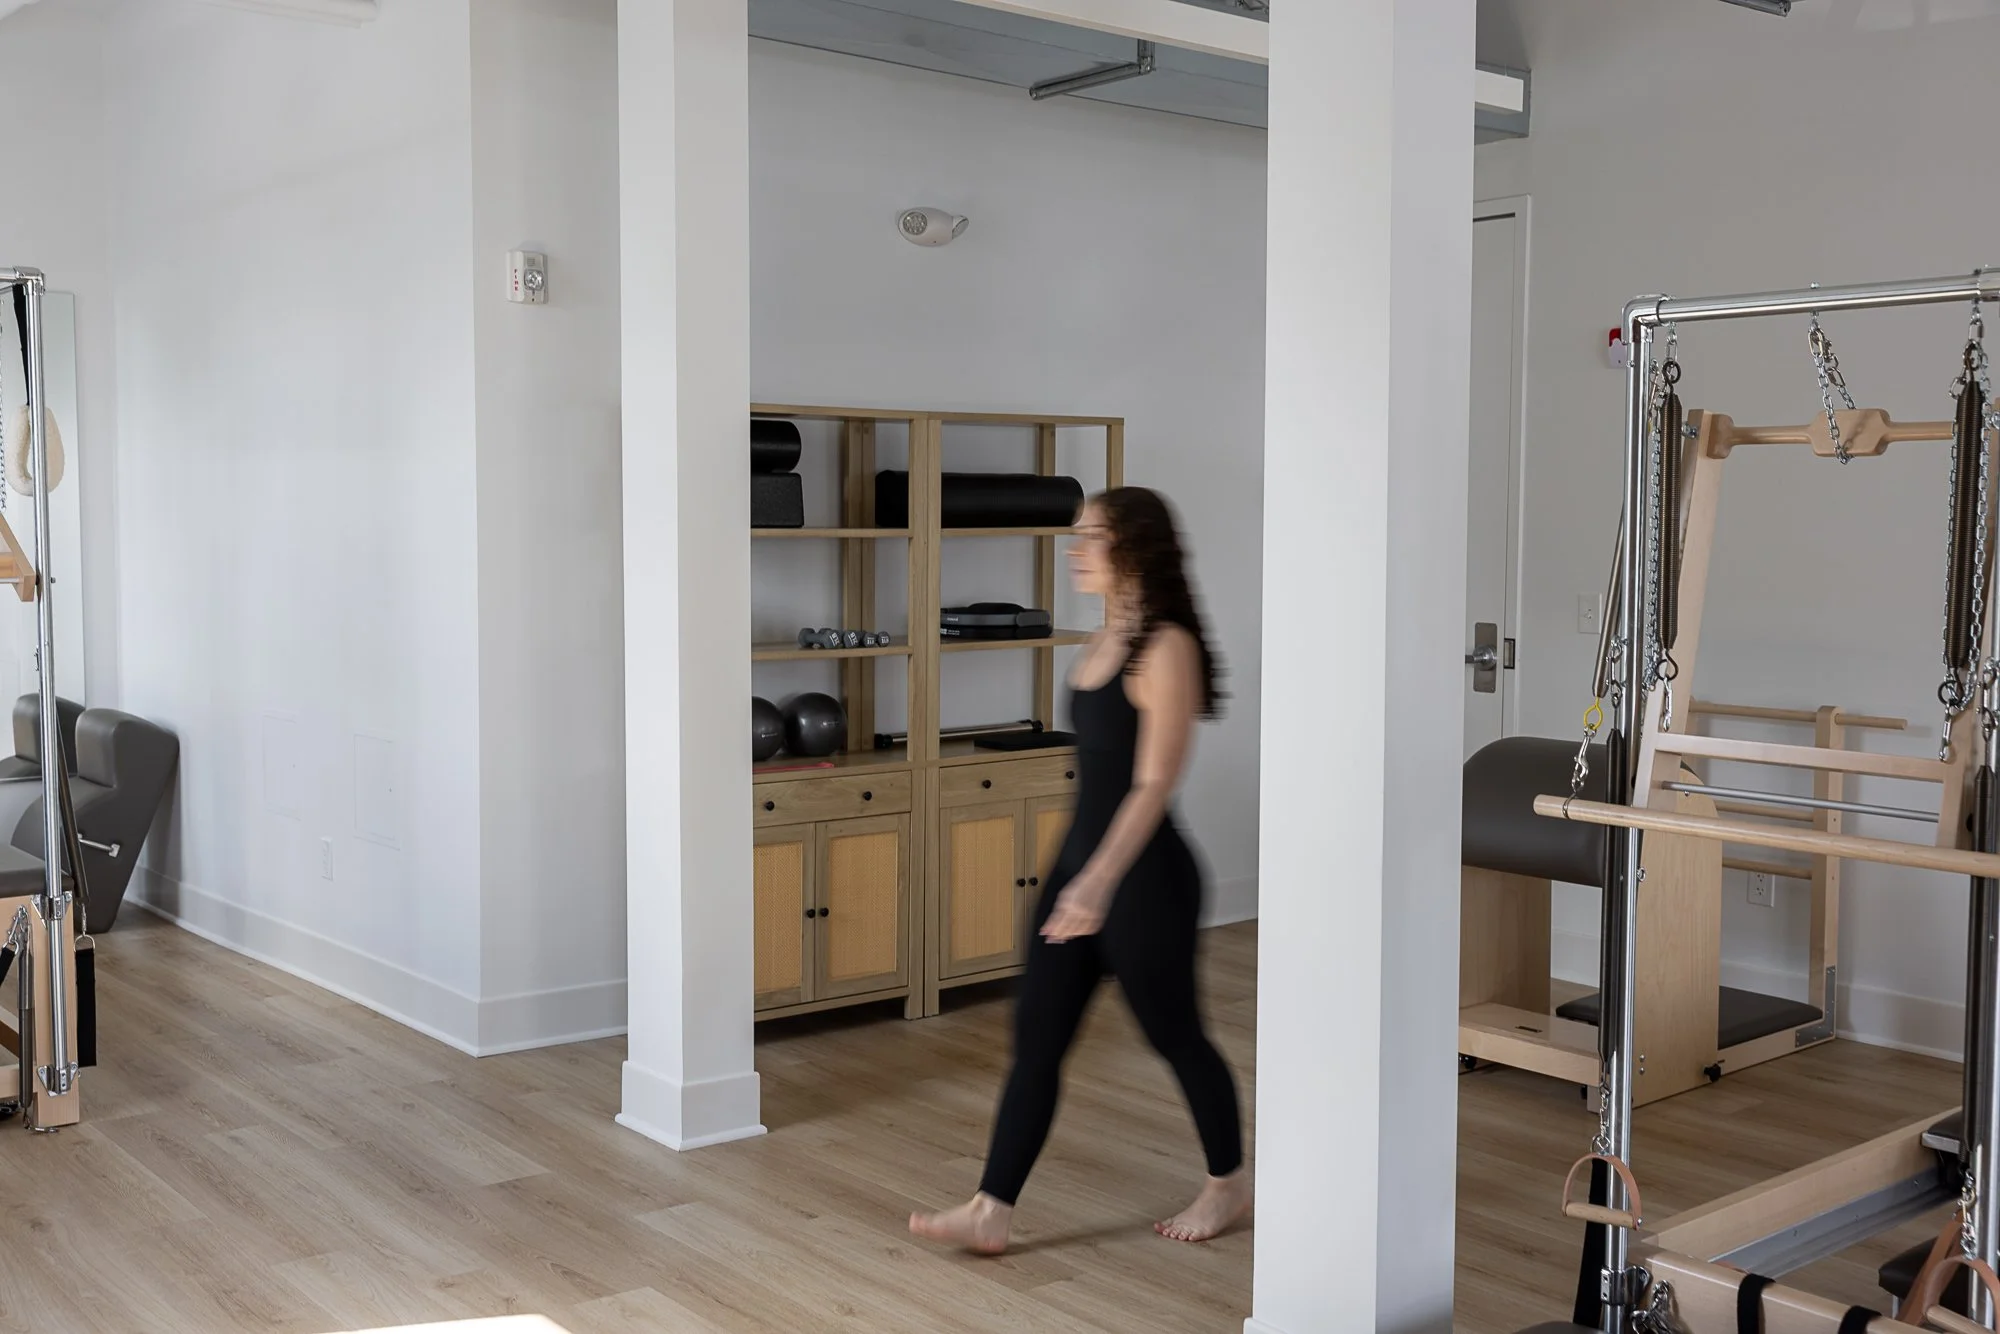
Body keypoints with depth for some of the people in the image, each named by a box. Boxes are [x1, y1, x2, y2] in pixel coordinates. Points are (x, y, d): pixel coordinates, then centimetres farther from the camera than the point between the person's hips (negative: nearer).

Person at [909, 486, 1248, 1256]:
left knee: (1173, 1035, 9)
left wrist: (1098, 883, -30)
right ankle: (991, 1212, 9)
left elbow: (1154, 783, -22)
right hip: (1081, 861, 8)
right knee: (1036, 1038, 5)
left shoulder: (1166, 647, -16)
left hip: (1144, 875, -8)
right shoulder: (1105, 640, 9)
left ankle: (1229, 1183, 32)